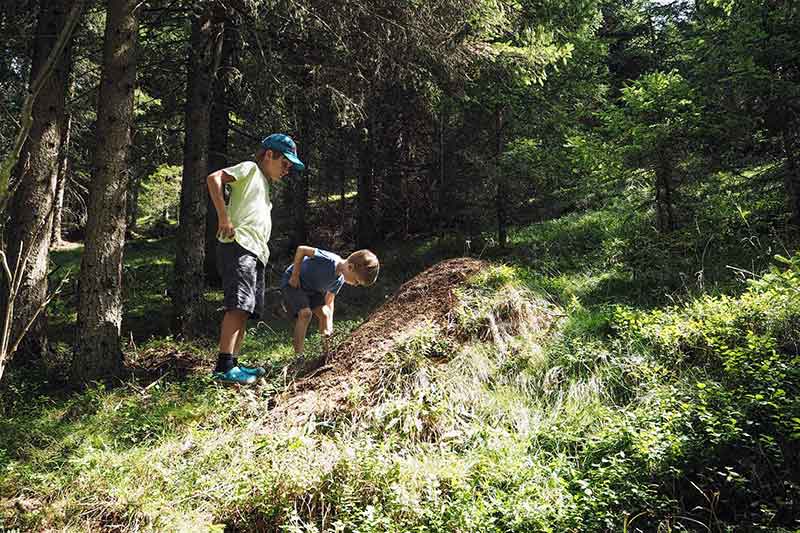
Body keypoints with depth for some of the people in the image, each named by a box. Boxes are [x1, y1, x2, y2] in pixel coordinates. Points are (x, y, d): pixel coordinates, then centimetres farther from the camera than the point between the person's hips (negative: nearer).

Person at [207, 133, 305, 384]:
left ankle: (233, 365, 8)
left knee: (245, 310, 6)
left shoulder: (264, 185, 32)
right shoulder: (250, 168, 6)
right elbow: (214, 178, -11)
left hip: (255, 253, 10)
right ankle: (224, 366, -24)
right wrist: (223, 218, -16)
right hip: (238, 245, -10)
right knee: (239, 305, -20)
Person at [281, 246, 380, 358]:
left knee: (324, 314, -6)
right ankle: (298, 355, -16)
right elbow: (301, 249, -28)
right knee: (305, 313, -24)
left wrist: (329, 326, -12)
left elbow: (329, 301, -2)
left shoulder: (339, 280, -10)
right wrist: (295, 276, -22)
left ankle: (326, 352, 10)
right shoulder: (329, 260, -36)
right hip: (292, 281, -7)